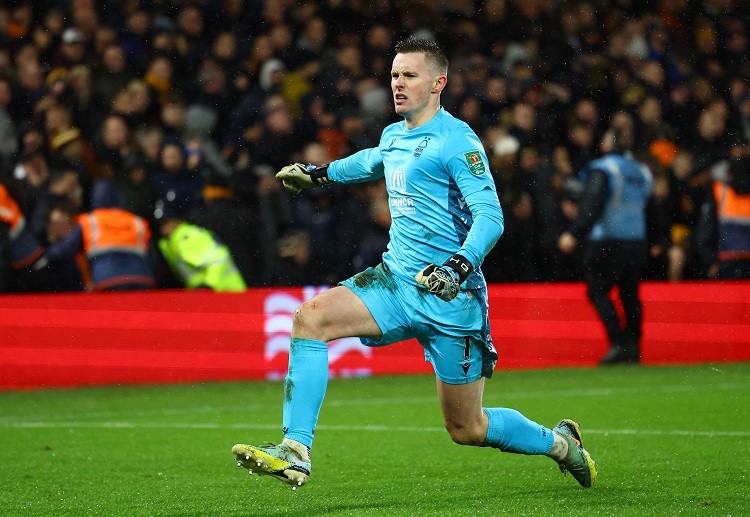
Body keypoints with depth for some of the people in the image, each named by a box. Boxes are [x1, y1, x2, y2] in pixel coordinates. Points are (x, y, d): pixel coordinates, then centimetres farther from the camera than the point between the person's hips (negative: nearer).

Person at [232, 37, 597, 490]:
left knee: (467, 428, 2)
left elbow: (490, 216, -20)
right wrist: (318, 174, 47)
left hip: (448, 298, -7)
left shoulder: (456, 141, -12)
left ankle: (559, 442, 31)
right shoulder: (393, 137, 12)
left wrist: (458, 266, -35)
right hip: (396, 280, 7)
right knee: (309, 317, -18)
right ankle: (295, 453, -21)